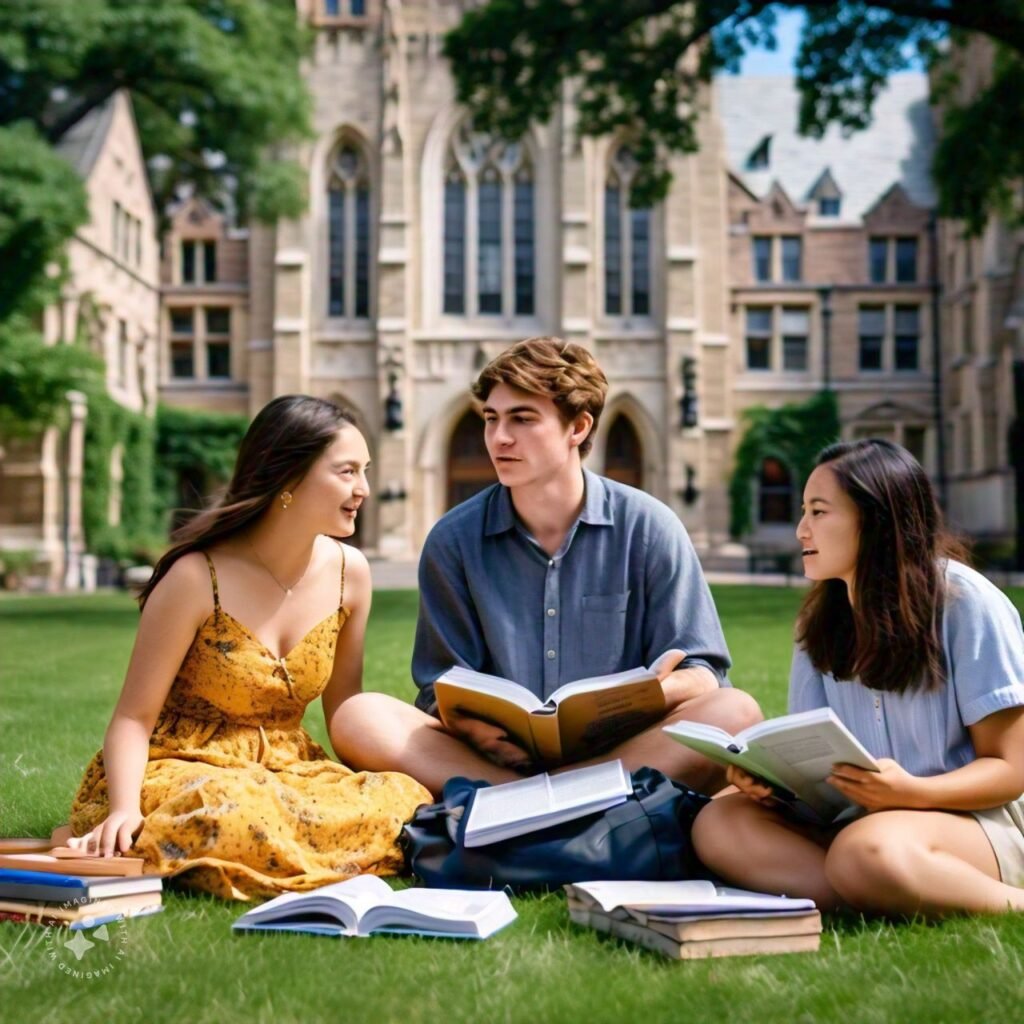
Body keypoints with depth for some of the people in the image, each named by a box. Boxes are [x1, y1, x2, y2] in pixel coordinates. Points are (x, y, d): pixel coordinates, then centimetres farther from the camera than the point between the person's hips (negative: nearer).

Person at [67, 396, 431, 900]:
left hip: (288, 771, 6)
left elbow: (342, 708, 9)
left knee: (410, 801, -22)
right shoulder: (197, 578, -15)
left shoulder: (348, 572, -1)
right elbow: (135, 717, -11)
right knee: (237, 813, -41)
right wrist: (124, 810, -28)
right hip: (180, 771, -6)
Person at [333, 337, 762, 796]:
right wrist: (473, 724, -21)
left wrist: (657, 690, -25)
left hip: (626, 756, 0)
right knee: (360, 716, -23)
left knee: (736, 712, -28)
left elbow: (701, 672, 1)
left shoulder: (648, 528, 2)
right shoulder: (454, 540, 4)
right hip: (497, 757, 1)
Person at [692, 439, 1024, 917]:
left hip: (973, 819, -6)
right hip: (857, 817, 6)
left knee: (868, 850, -39)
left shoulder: (967, 603, -9)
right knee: (718, 824, -19)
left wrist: (913, 792, -27)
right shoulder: (822, 620, 9)